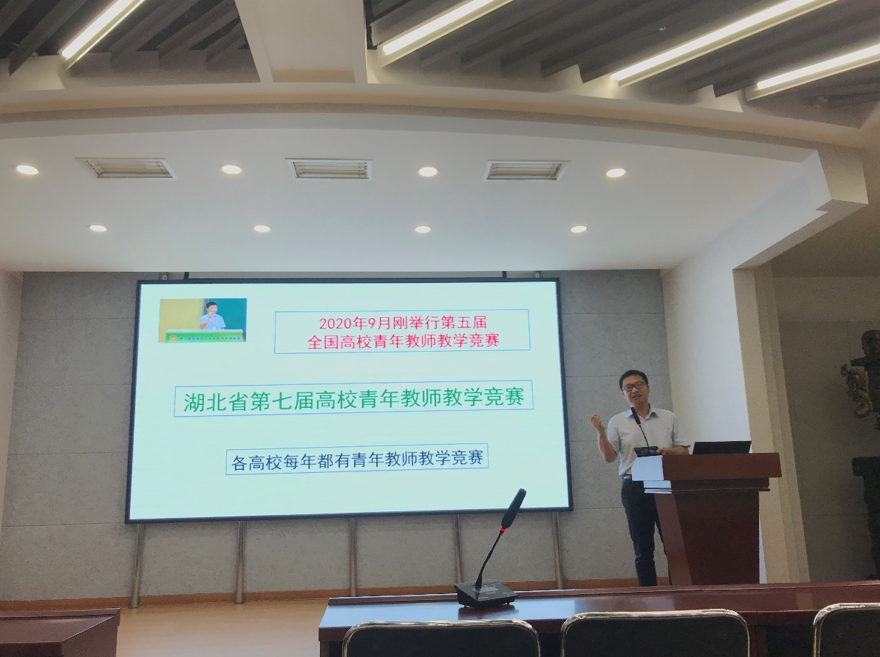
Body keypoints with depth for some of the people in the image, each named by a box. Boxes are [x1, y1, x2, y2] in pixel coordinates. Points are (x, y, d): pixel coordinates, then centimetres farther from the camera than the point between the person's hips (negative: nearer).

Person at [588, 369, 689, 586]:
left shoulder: (669, 418, 11)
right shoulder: (618, 422, 8)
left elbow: (684, 451, 10)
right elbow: (609, 457, 0)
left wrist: (669, 451, -11)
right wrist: (600, 432, -15)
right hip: (635, 487, 0)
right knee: (643, 549, 5)